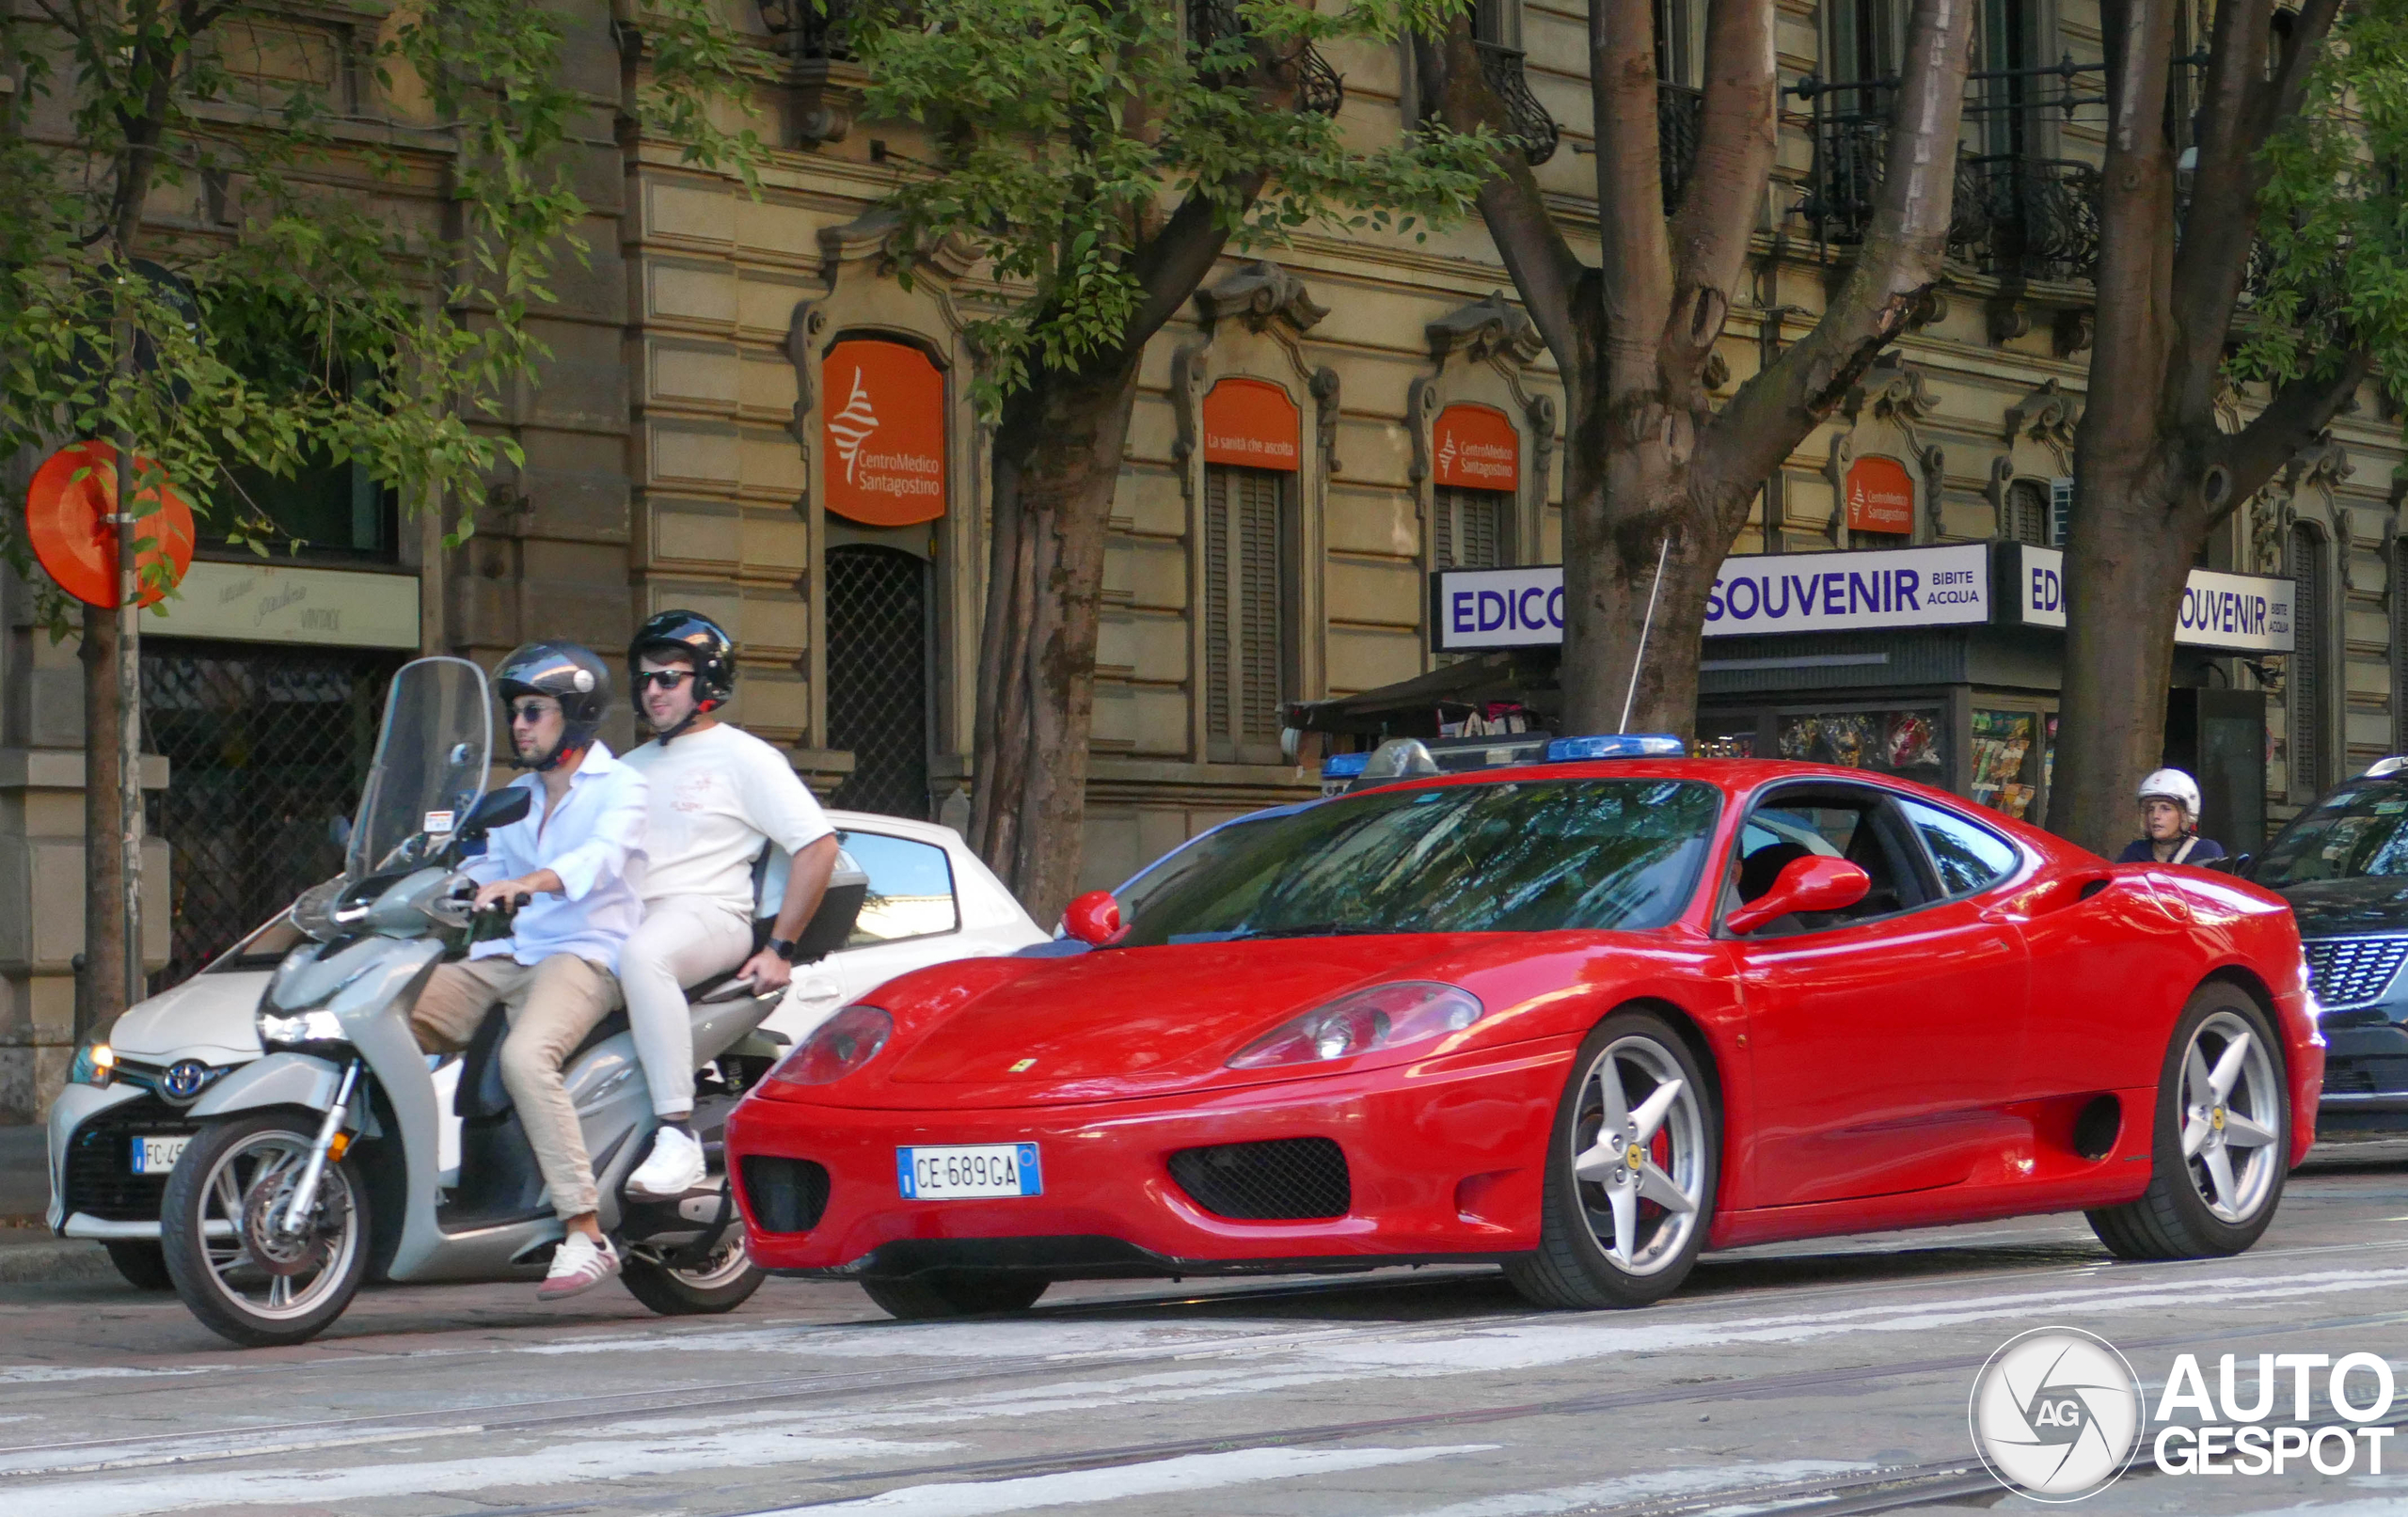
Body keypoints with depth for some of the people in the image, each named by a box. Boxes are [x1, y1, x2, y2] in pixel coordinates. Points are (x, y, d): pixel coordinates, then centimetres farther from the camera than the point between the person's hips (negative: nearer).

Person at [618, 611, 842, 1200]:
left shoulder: (743, 758, 4)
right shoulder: (633, 766, 26)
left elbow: (818, 846, -3)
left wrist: (780, 949, -10)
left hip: (708, 913, -7)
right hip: (626, 917, 8)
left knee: (642, 955, -41)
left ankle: (679, 1136, -41)